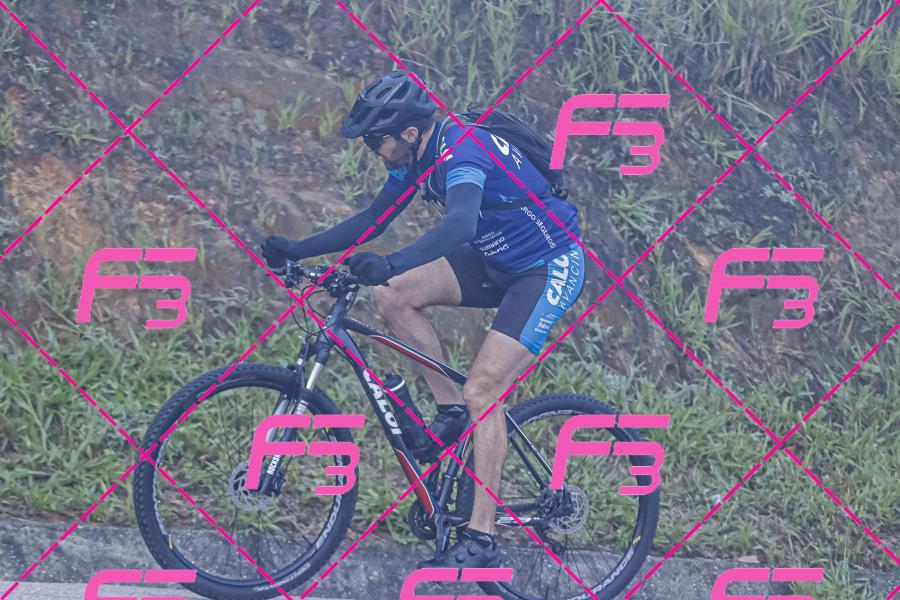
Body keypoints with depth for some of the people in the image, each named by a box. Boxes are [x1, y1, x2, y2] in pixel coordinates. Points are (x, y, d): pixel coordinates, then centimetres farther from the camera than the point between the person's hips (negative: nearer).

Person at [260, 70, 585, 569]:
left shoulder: (461, 151, -28)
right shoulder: (417, 157, 0)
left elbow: (459, 223, -46)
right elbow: (373, 219, 13)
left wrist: (391, 264, -58)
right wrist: (296, 250, 6)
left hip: (550, 269, -9)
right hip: (498, 261, 9)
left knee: (481, 392, -18)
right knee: (394, 297, -7)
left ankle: (481, 539, -16)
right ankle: (450, 411, 5)